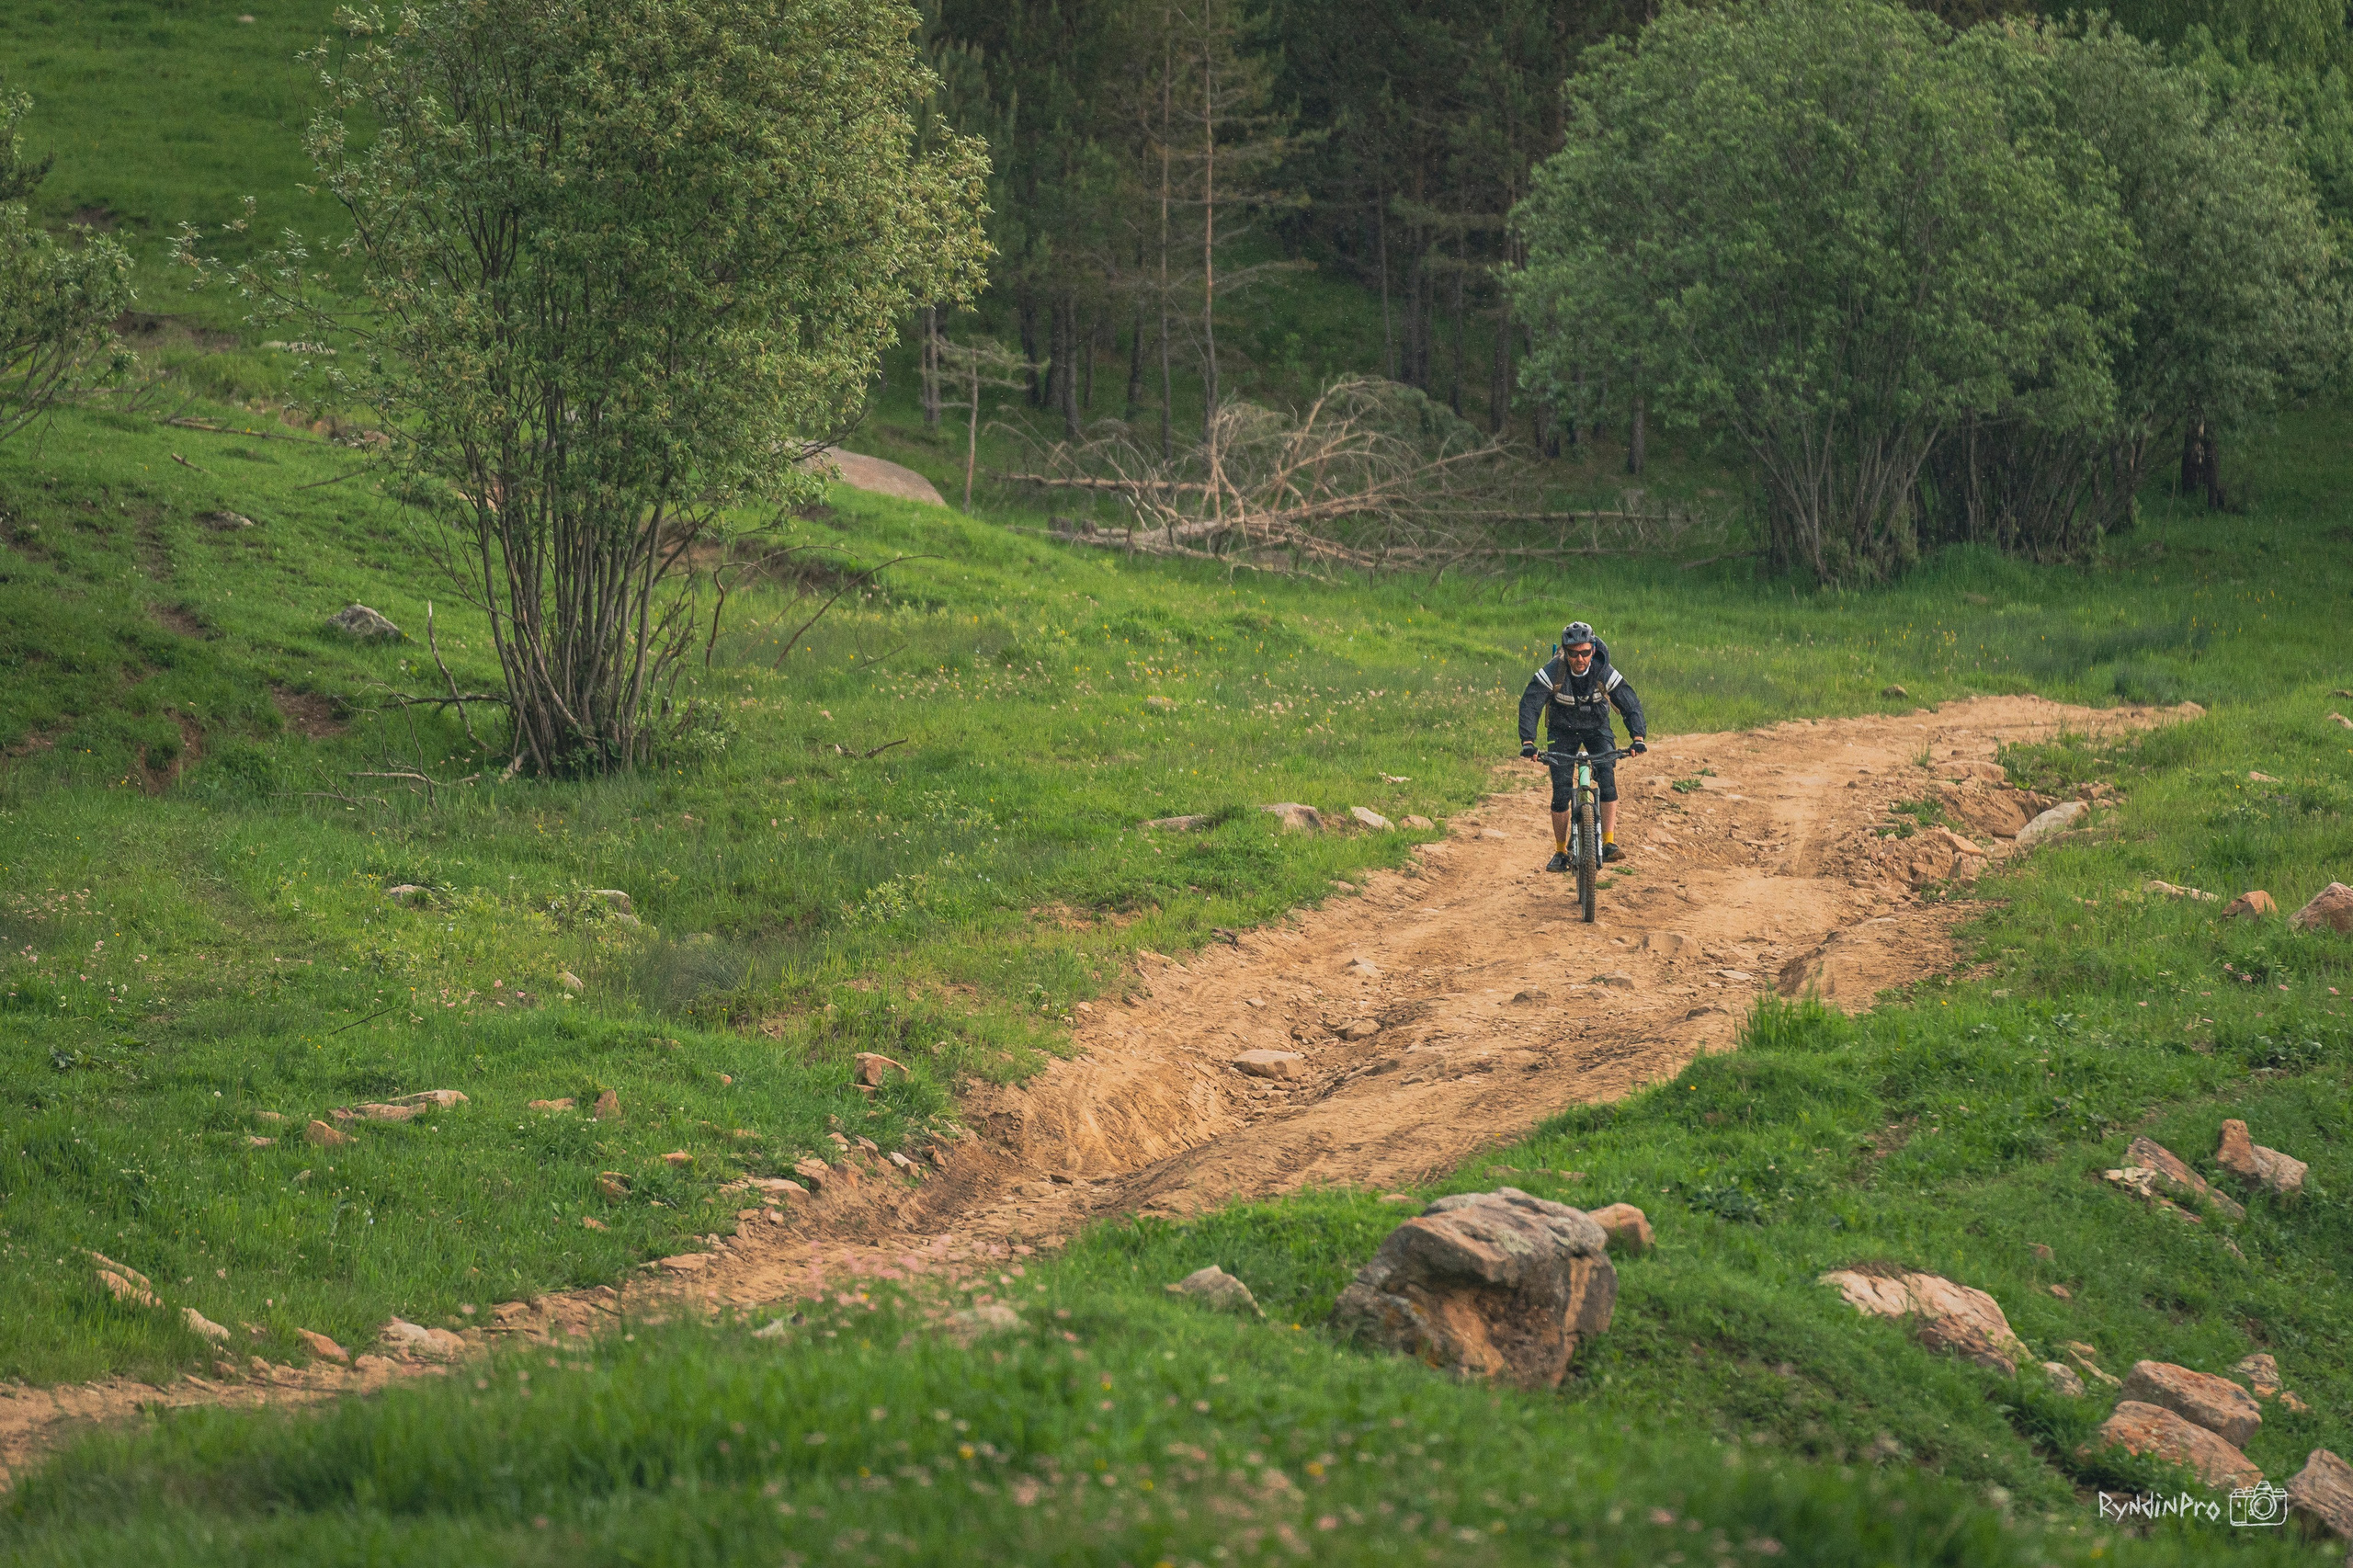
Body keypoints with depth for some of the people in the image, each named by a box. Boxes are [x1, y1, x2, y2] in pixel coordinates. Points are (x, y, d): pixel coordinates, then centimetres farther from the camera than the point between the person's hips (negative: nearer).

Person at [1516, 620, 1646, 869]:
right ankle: (1560, 852, 8)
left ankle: (1609, 842, -21)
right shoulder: (1552, 672, -28)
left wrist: (1638, 737, -39)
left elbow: (1631, 704, -23)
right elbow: (1529, 705, -32)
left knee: (1607, 777, -23)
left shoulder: (1604, 673, -25)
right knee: (1561, 791, -8)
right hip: (1563, 730, 0)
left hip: (1597, 728, 0)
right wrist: (1527, 742, -46)